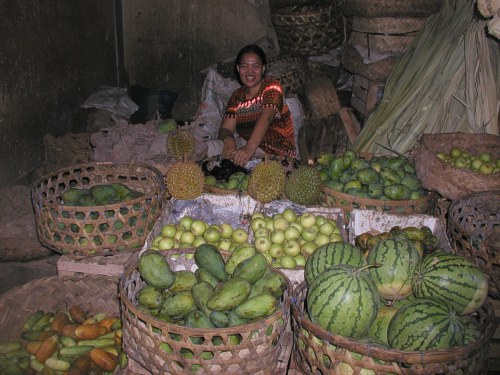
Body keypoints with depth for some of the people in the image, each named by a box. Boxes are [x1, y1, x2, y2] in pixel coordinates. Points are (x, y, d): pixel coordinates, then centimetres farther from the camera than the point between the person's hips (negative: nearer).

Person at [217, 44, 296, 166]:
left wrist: (250, 147, -44)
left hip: (279, 155, -5)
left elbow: (266, 117, -25)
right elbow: (226, 128, 0)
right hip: (253, 152, 5)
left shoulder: (272, 86, -6)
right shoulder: (237, 96, 11)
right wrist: (228, 140, -28)